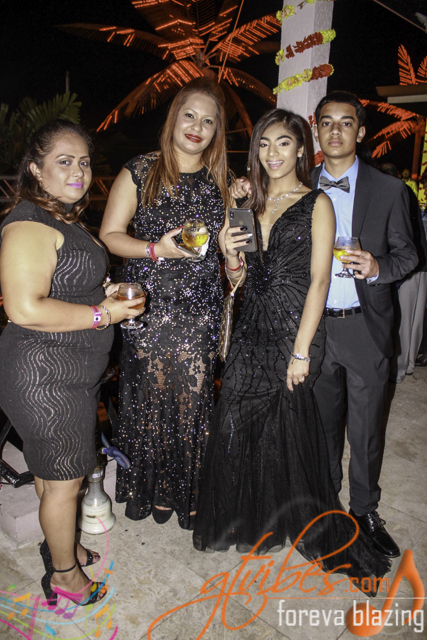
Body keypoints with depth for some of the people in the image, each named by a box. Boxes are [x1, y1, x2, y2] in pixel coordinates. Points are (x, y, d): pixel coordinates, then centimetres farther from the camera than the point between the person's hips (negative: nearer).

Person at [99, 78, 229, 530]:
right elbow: (110, 234, 0)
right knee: (148, 396, 4)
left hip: (200, 310, 2)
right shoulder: (139, 173, 1)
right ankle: (146, 488, 29)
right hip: (148, 306, -2)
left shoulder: (220, 181, 10)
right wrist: (156, 250, -15)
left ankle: (187, 491, 26)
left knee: (193, 398, 5)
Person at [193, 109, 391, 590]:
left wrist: (301, 351, -16)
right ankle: (245, 518, 34)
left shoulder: (316, 204, -4)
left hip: (292, 327, -5)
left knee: (287, 428, 5)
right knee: (238, 423, 10)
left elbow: (319, 280, -11)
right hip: (252, 327, 5)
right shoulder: (251, 202, 12)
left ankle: (303, 523, 32)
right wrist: (231, 256, -7)